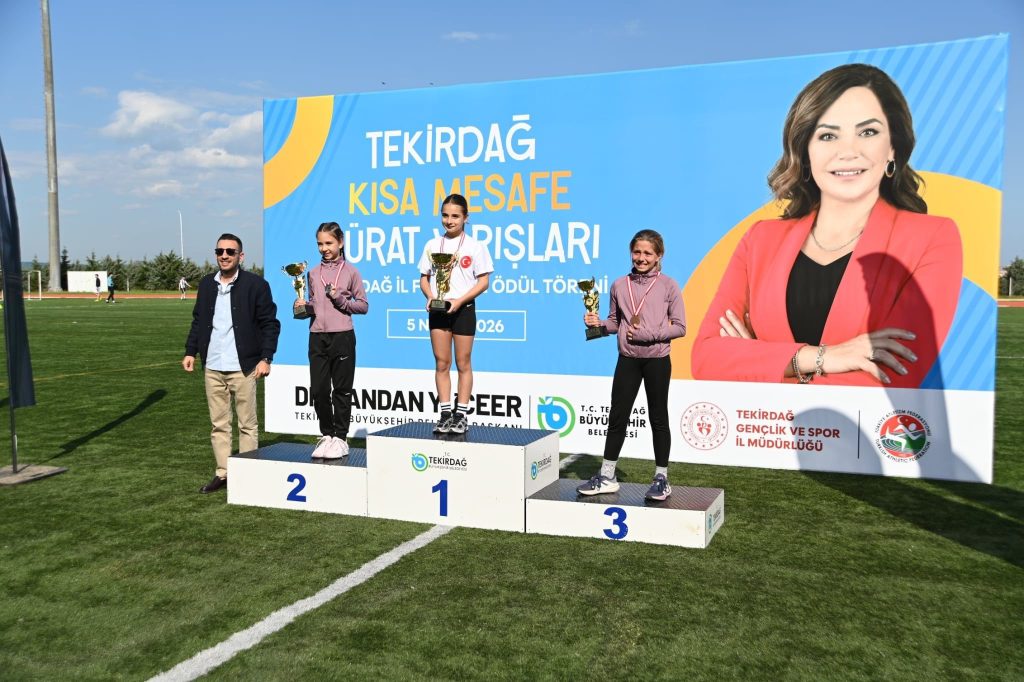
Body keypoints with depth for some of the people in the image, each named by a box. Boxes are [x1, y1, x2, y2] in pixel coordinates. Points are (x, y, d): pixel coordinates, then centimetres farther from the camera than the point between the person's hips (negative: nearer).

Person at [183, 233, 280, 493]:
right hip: (212, 367, 5)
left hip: (243, 367, -5)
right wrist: (190, 351, 9)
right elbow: (198, 321, 19)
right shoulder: (206, 284, 11)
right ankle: (222, 473, 17)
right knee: (218, 424, 10)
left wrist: (265, 358, -11)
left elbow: (270, 323, -4)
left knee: (247, 424, 3)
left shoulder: (256, 284, -4)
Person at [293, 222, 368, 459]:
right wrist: (303, 309, -1)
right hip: (317, 337, 4)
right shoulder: (314, 273, 11)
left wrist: (341, 299, -13)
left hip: (342, 336, -4)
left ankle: (340, 438, 14)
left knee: (341, 390, 4)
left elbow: (363, 305, 1)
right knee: (318, 389, 4)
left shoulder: (350, 271, -1)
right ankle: (326, 435, 20)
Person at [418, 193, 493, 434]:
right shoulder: (432, 245, 9)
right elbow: (424, 277, 13)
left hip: (463, 309, -3)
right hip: (438, 309, 3)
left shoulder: (474, 246, -1)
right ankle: (445, 414, 11)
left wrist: (460, 300, -15)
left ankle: (461, 414, 8)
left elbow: (484, 281, -4)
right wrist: (430, 296, -8)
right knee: (441, 363, 4)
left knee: (463, 363, 2)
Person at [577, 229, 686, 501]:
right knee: (617, 417, 6)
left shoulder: (668, 286, -5)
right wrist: (599, 323, -9)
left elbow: (679, 327, -5)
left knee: (658, 418, 8)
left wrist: (650, 334, -17)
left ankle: (661, 478, 20)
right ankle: (607, 477, 17)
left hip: (657, 360, -3)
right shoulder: (620, 285, 3)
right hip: (627, 359, 3)